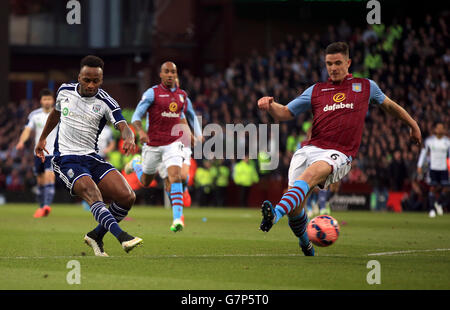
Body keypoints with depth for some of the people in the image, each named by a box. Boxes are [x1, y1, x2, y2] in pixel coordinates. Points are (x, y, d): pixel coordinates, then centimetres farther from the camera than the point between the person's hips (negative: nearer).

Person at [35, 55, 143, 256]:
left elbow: (124, 127, -17)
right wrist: (42, 138, 39)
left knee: (127, 197, -15)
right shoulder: (65, 91, 5)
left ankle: (96, 236, 8)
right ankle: (121, 236, -48)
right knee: (91, 191, -32)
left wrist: (129, 138, -41)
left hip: (92, 159, 2)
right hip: (65, 159, -2)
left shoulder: (106, 103, -2)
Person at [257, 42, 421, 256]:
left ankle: (275, 215, -57)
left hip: (338, 154, -2)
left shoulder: (365, 86, 18)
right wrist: (269, 105, -4)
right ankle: (305, 245, 19)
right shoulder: (316, 91, 19)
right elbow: (284, 113, 18)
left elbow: (388, 105, 36)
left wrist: (412, 124, 44)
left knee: (312, 172, -37)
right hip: (309, 148, 3)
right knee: (294, 208, -12)